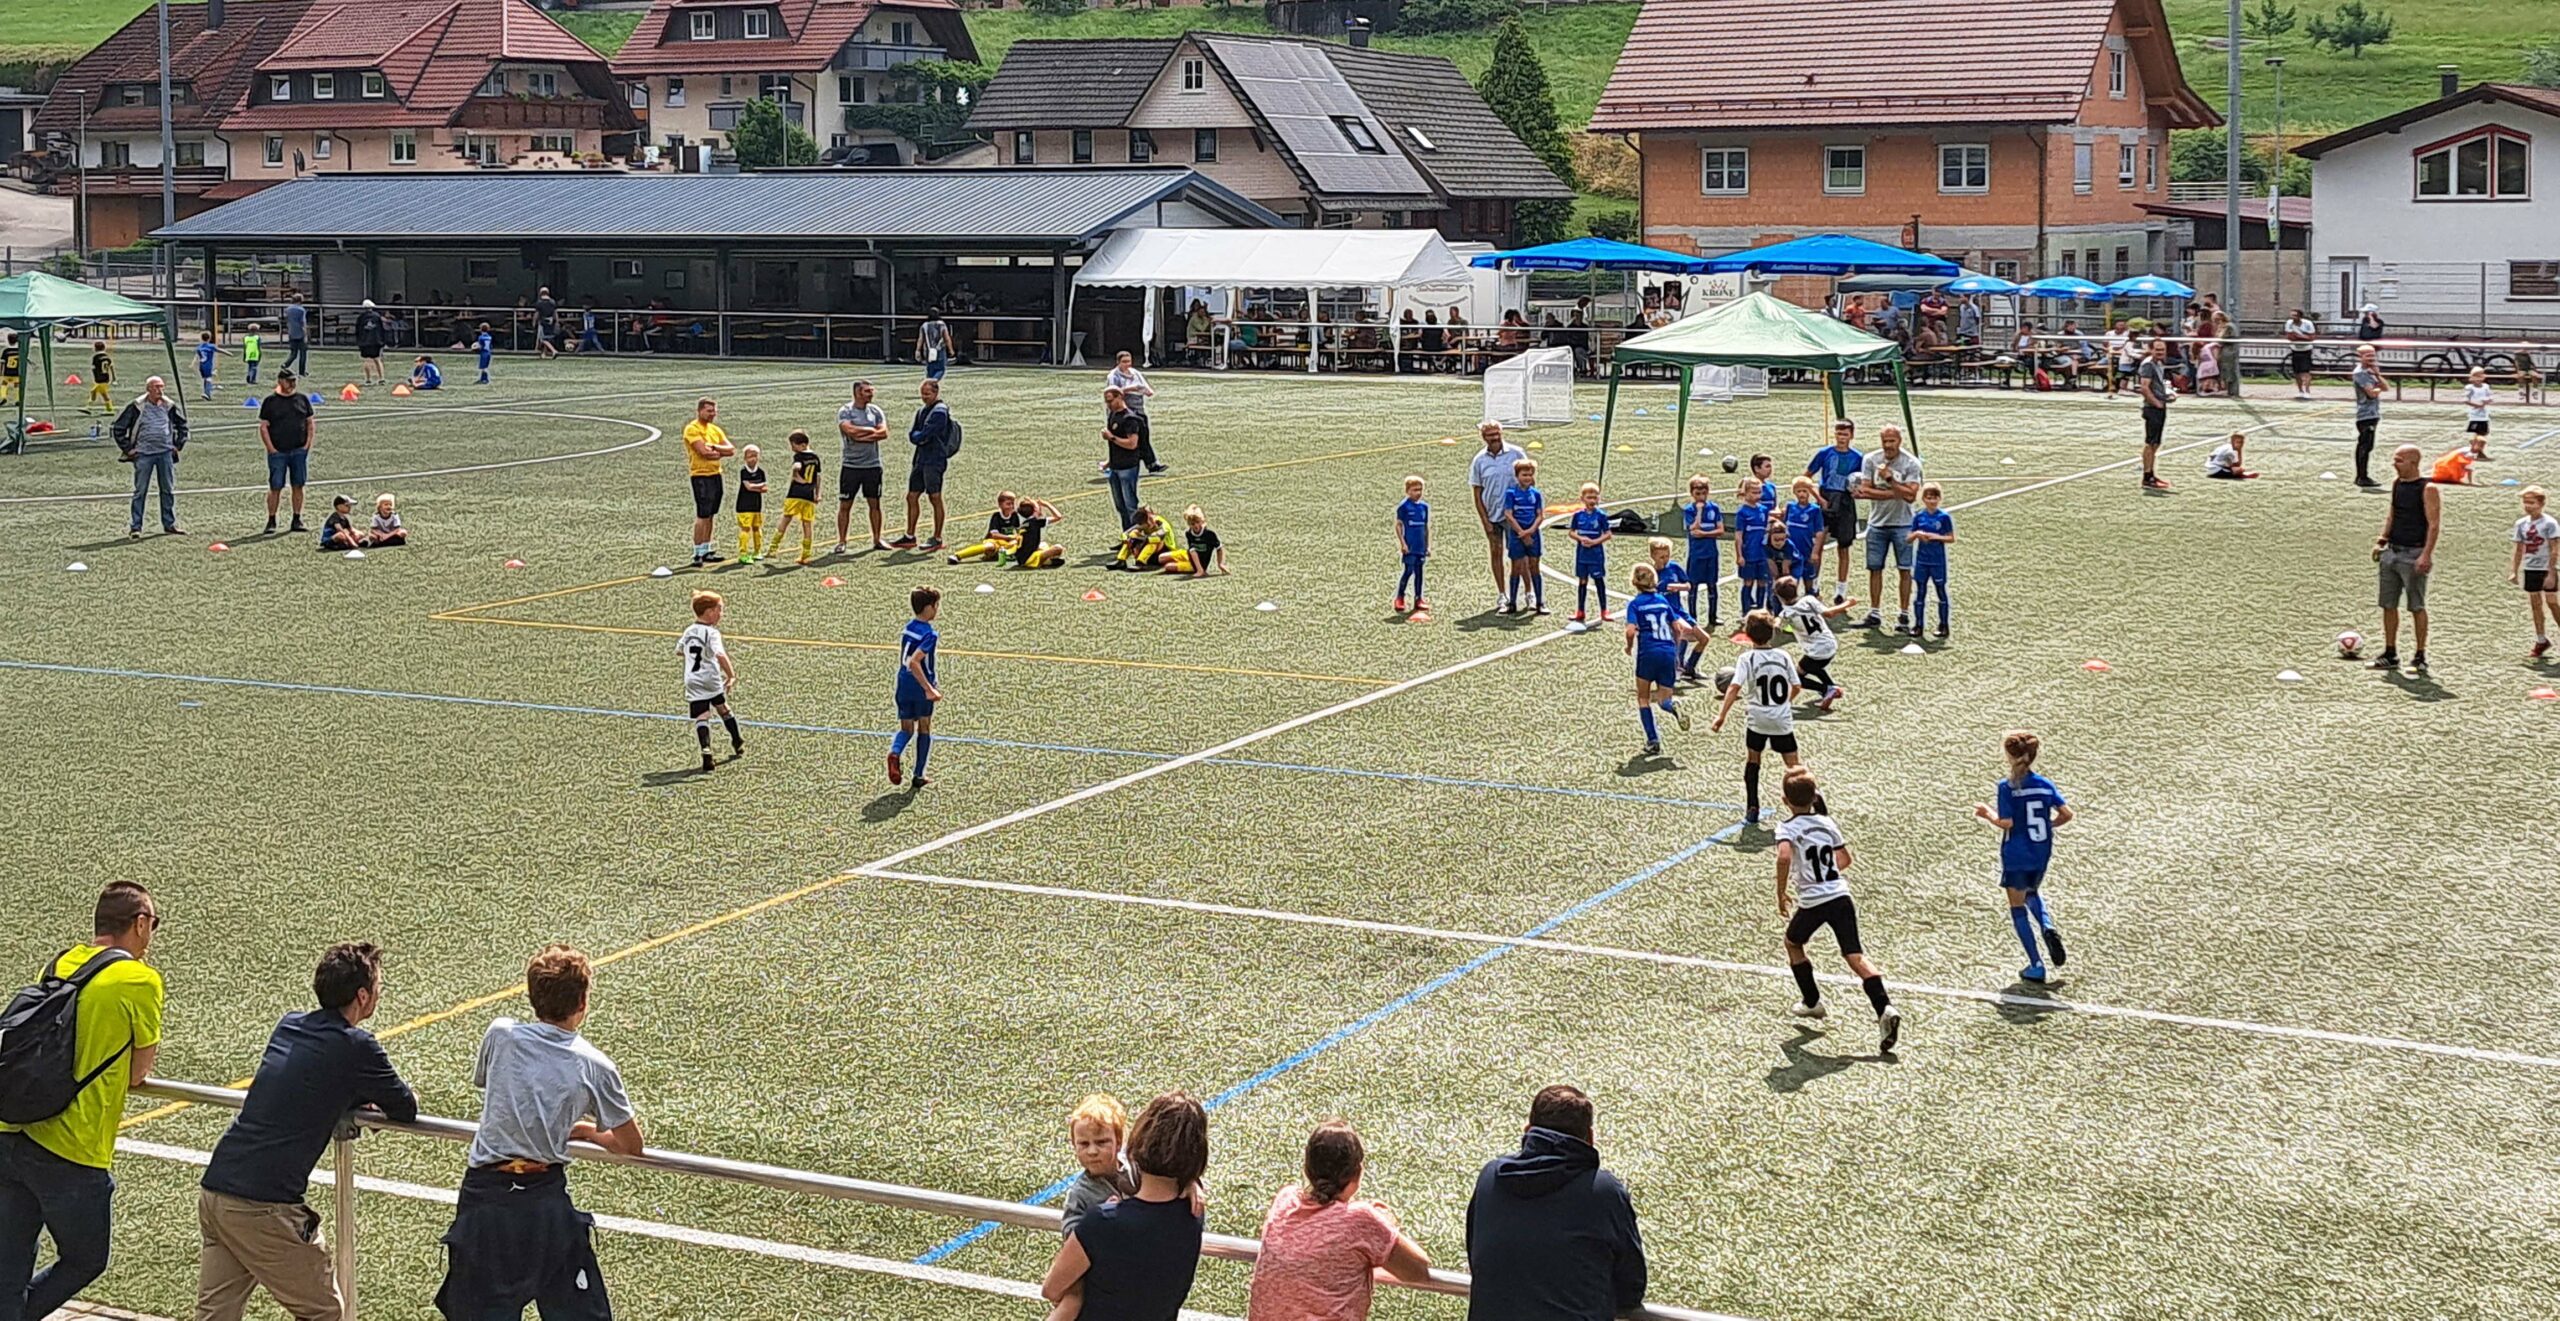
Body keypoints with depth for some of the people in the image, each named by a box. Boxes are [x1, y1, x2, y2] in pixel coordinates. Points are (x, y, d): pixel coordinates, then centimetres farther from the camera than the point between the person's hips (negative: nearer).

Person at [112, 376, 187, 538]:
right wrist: (128, 449, -2)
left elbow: (182, 425, 22)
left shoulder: (169, 406, 4)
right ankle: (135, 527, 3)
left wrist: (178, 445, 13)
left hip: (166, 453, 4)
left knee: (168, 490, 8)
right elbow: (117, 428, -1)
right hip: (143, 454, -4)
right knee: (140, 491, -1)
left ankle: (169, 524, 17)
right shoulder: (137, 407, -7)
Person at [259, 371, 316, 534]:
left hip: (299, 451, 3)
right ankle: (271, 521, 3)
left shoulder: (302, 398, 9)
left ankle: (297, 519, 13)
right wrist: (272, 449, -8)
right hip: (278, 452, -3)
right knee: (275, 487, -3)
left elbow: (310, 423, 13)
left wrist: (307, 444, 2)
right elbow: (263, 427, -1)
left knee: (298, 486, 5)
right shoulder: (270, 401, -1)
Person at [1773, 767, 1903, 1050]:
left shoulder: (1788, 828, -4)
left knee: (1793, 943, 26)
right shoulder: (1827, 823, 11)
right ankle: (1884, 1009, -23)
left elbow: (1784, 857, -25)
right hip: (1840, 896, 4)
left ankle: (1812, 1002, 33)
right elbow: (1844, 860, 21)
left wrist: (1781, 893, -13)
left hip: (1812, 902, -4)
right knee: (1855, 956, -4)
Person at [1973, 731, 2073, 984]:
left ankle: (2036, 965, 4)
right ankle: (2048, 928, 1)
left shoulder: (2007, 787, -15)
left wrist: (1988, 814, 0)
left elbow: (2006, 822, -19)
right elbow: (2066, 814, -4)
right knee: (2032, 893, 31)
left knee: (2018, 906, 8)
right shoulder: (2045, 784, -1)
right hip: (2041, 856, 5)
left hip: (2015, 856, -5)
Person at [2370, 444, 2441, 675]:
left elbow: (2434, 524, -15)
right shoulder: (2396, 483, 10)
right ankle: (2390, 654, 16)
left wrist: (2426, 555, -23)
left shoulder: (2428, 489, -12)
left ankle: (2420, 657, 6)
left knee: (2416, 607, -2)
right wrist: (2382, 540, 12)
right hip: (2392, 552, 7)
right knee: (2388, 604, 8)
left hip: (2413, 555, -7)